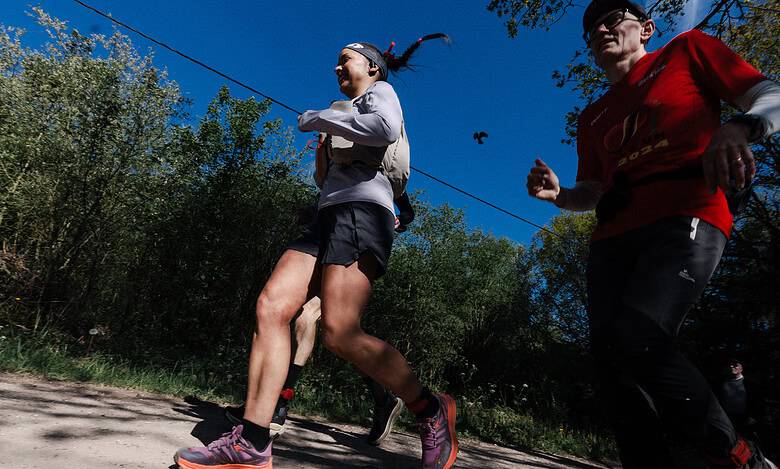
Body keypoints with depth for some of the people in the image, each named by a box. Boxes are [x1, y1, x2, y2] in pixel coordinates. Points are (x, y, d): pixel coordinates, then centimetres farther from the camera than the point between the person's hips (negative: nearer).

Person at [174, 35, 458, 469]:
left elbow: (385, 128, -14)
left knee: (340, 333, -23)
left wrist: (319, 118, -4)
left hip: (360, 213, -9)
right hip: (331, 219, 9)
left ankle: (431, 410, -5)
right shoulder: (352, 111, 37)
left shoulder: (380, 91, 12)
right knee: (271, 307, -10)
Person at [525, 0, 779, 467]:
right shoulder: (594, 116, 27)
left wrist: (739, 128, -17)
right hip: (614, 236, 6)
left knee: (636, 336, -27)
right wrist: (558, 194, 3)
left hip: (686, 215, -5)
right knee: (613, 363, -7)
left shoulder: (687, 50, 16)